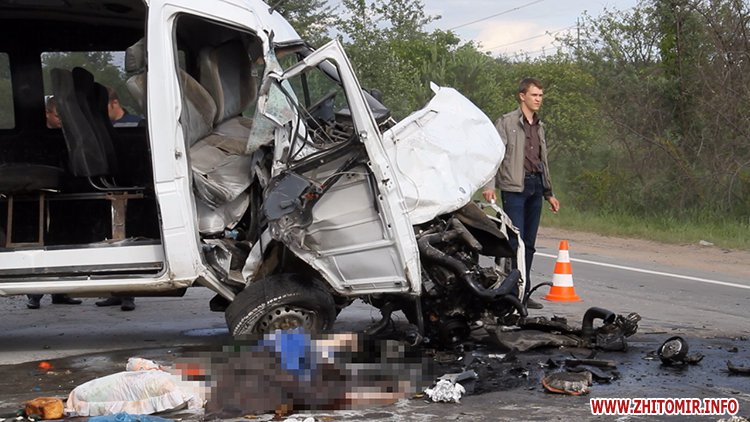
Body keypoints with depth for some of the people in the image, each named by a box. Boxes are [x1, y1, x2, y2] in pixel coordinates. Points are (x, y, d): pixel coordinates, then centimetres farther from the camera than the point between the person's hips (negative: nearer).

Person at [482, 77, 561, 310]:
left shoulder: (539, 126, 19)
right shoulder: (507, 122, -2)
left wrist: (548, 193, 24)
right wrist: (490, 186, -19)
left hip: (535, 187, 7)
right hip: (514, 188, -7)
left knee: (529, 244, 7)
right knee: (515, 242, -11)